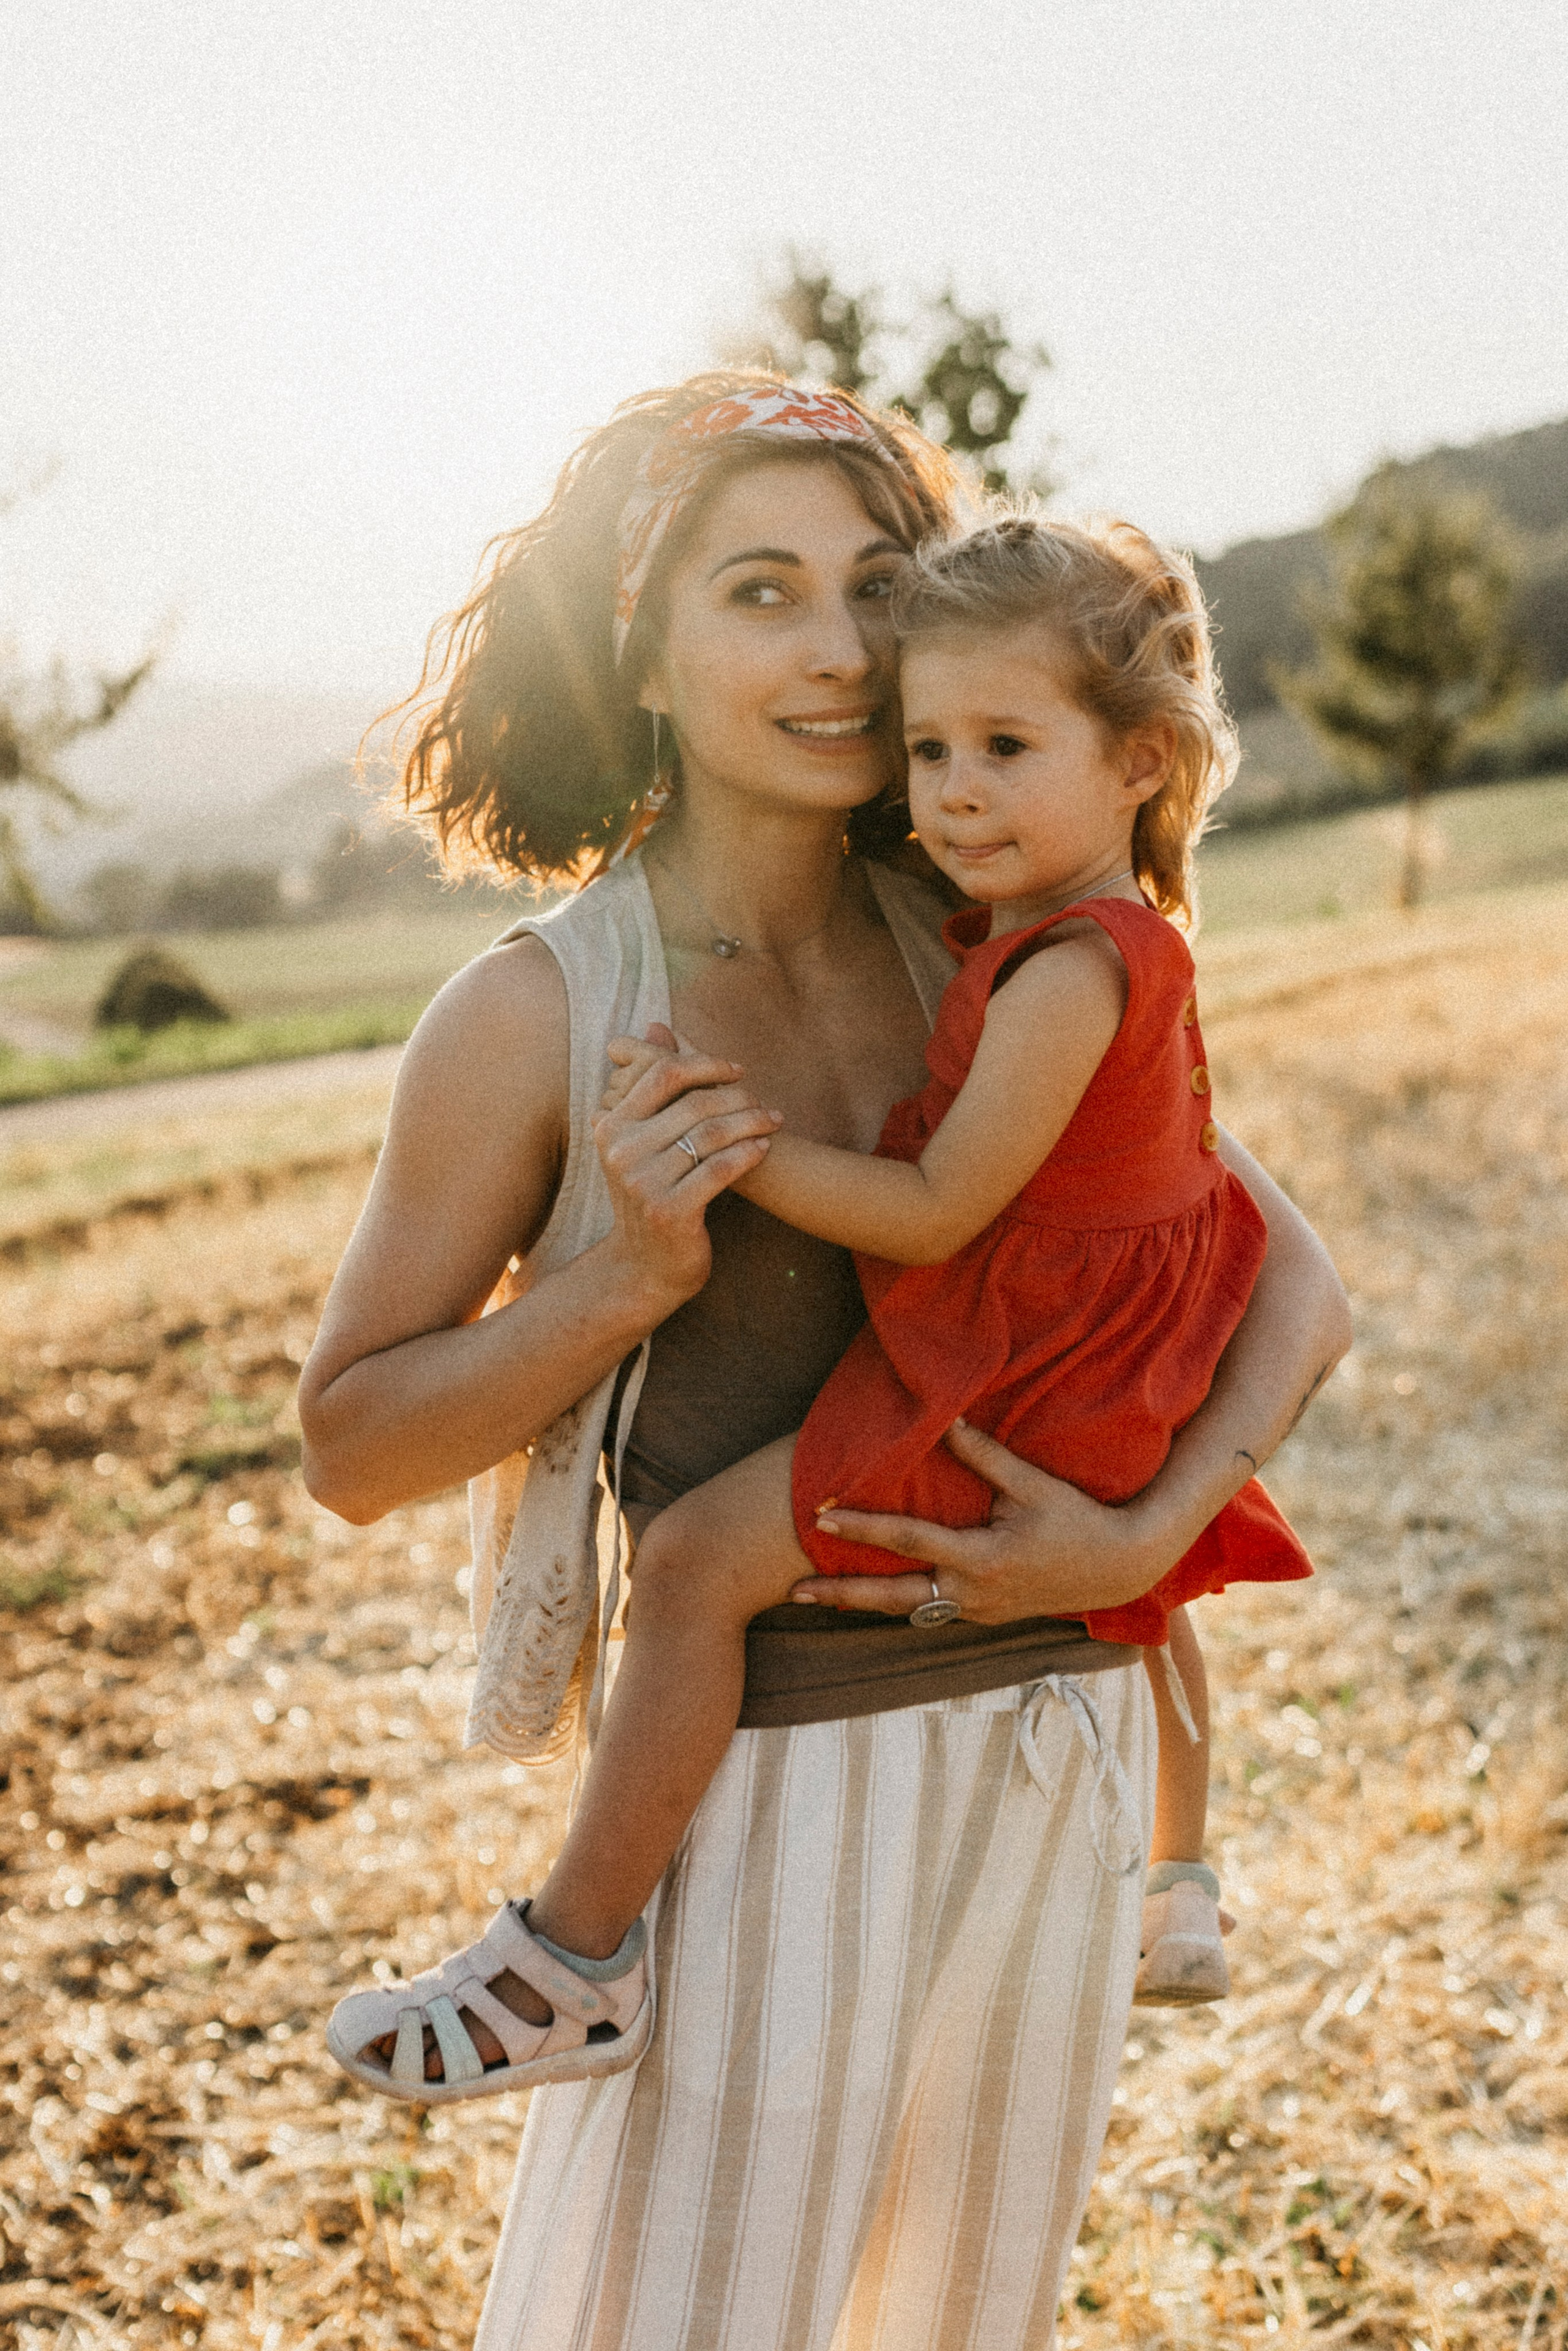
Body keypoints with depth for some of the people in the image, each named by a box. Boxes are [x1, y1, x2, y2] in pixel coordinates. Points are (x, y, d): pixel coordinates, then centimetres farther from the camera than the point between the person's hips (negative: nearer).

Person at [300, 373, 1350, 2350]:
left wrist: (1145, 1532, -14)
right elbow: (350, 1448, -4)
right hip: (776, 1777, -4)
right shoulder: (540, 1012, -9)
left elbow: (1292, 1280, 3)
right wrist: (625, 1279, -19)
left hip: (1056, 1734, 4)